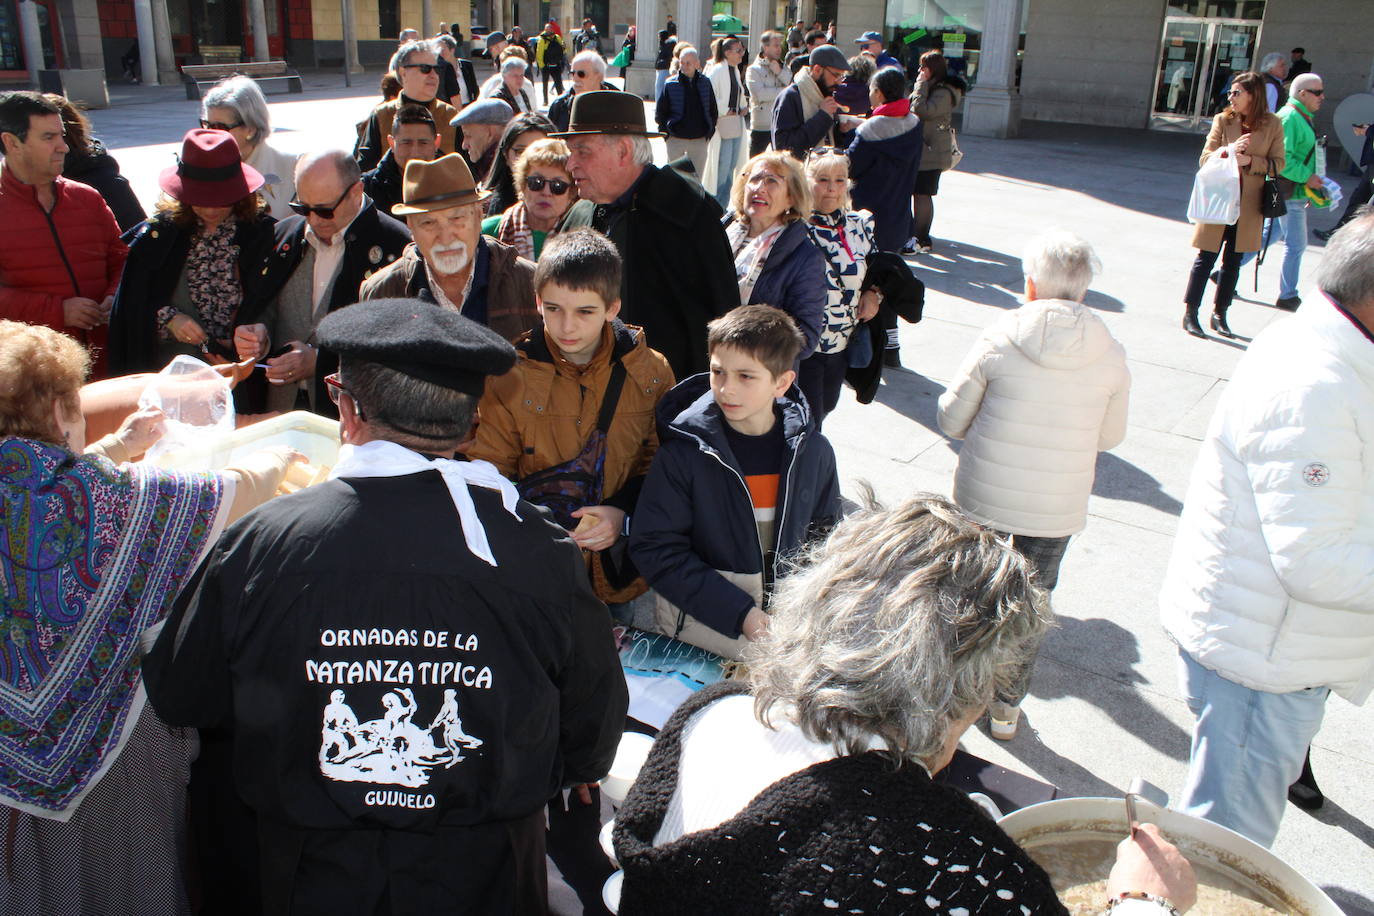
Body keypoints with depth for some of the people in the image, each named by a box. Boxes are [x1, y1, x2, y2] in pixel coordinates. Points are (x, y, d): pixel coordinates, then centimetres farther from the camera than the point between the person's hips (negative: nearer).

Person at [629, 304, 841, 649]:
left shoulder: (813, 452, 0)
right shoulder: (683, 454, -10)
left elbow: (823, 536, 12)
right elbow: (654, 548, -9)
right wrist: (738, 613, -16)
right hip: (707, 625, -4)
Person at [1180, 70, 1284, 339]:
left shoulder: (1272, 125, 0)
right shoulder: (1223, 120, -1)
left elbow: (1278, 164, -1)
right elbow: (1204, 158, -3)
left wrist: (1249, 161, -16)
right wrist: (1227, 151, -21)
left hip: (1248, 206, 1)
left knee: (1233, 262, 9)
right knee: (1206, 258, -1)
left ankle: (1219, 314, 19)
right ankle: (1190, 313, 8)